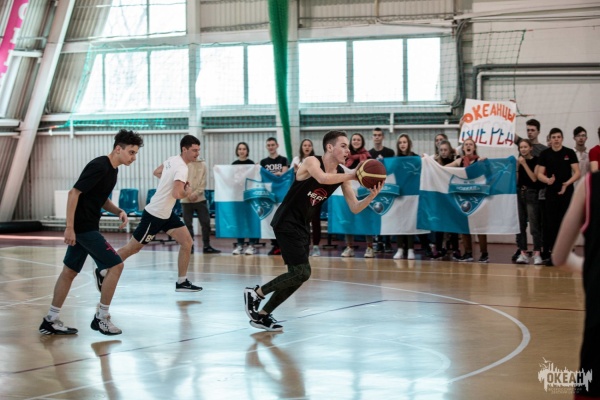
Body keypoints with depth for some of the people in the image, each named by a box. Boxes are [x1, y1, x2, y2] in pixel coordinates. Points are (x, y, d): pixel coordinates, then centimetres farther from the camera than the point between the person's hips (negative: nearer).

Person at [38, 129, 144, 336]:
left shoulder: (112, 169, 10)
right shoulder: (99, 166, -18)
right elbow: (74, 193, -21)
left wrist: (118, 211, 4)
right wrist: (69, 227, -23)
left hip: (87, 227, 10)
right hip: (83, 227, -10)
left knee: (69, 271, 13)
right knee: (116, 265, -9)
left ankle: (51, 321, 20)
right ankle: (101, 318, 0)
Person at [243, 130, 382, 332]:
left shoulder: (342, 174, 2)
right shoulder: (312, 162, -18)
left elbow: (355, 208, 0)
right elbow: (323, 179, -41)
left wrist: (371, 196, -18)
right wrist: (351, 175, -33)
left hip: (302, 226, 9)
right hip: (286, 222, -9)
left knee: (298, 275, 10)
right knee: (302, 272, -16)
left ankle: (261, 315, 21)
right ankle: (255, 293, 0)